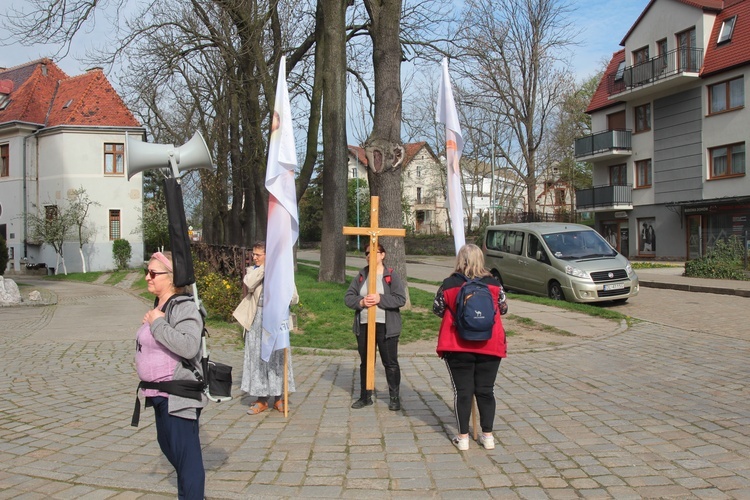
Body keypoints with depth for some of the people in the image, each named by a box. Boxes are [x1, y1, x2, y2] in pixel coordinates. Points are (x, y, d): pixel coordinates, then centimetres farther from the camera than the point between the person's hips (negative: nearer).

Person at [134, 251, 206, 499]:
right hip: (161, 394, 11)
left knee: (185, 453, -2)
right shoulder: (160, 306, 11)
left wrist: (158, 324, -27)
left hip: (179, 395, -11)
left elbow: (189, 347, -36)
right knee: (168, 445, 24)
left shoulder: (184, 308, -19)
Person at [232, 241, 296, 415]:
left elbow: (294, 298, -4)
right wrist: (264, 267, -14)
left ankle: (278, 398, 16)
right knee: (258, 358, 5)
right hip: (257, 320, 2)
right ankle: (261, 399, 15)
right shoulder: (252, 271, 8)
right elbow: (249, 283, -16)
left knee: (277, 358, 4)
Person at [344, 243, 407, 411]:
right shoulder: (360, 276, 8)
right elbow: (348, 298, 4)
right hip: (363, 326, 4)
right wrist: (361, 302, -15)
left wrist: (380, 299, -22)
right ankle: (365, 396, 26)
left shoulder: (392, 276, -3)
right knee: (365, 362, 14)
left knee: (390, 363, 4)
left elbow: (401, 299, -12)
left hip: (386, 326, -4)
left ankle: (395, 397, 16)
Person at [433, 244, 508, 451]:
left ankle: (463, 437, 11)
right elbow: (503, 308, 9)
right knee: (486, 390, 12)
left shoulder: (449, 284, -7)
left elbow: (437, 309, 4)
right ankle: (487, 435, 17)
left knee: (462, 391, 7)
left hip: (457, 348, -1)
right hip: (490, 346, 2)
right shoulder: (494, 284, -3)